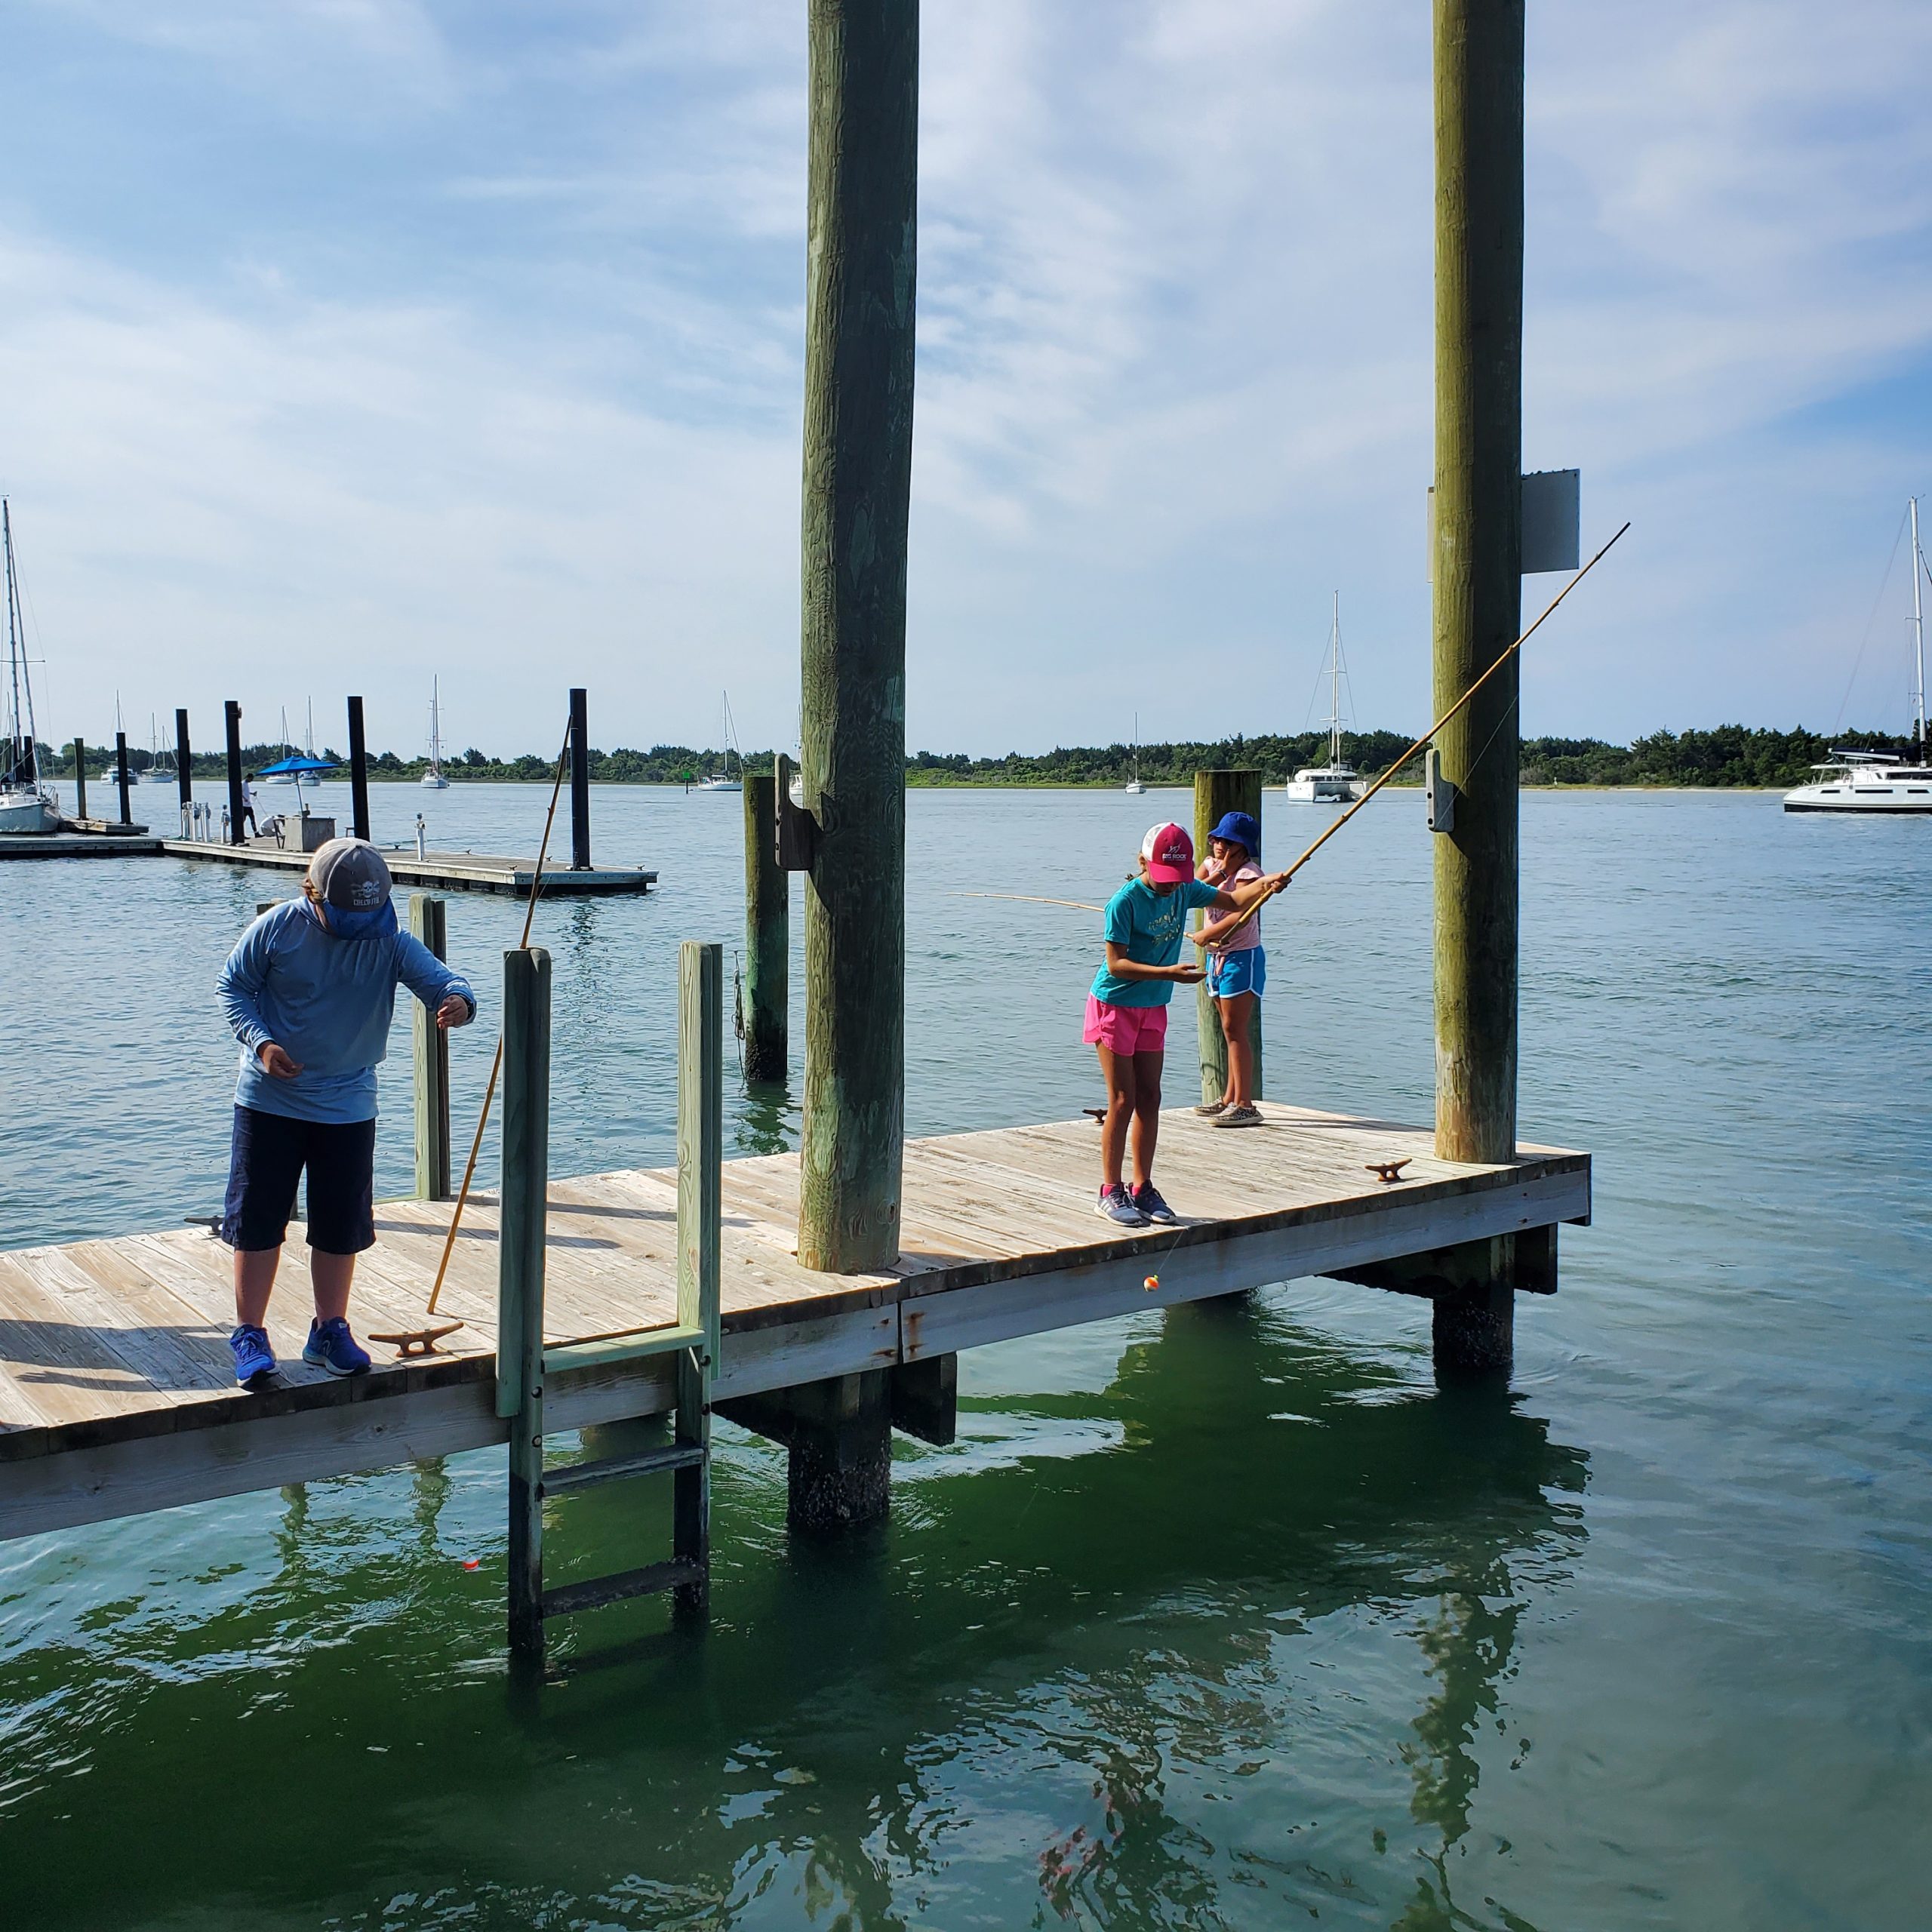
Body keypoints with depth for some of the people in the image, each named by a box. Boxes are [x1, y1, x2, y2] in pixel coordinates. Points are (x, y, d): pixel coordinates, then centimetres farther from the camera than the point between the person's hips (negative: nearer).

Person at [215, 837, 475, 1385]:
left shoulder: (390, 943, -8)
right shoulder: (278, 928, -10)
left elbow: (440, 979, -18)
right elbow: (231, 986, 0)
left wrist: (458, 1001, -43)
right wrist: (260, 1041, -16)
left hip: (347, 1107, 1)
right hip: (269, 1100, -1)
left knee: (341, 1224, 8)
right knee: (256, 1217, 2)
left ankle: (330, 1331, 24)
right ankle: (249, 1335, 15)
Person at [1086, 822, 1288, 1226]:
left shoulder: (1184, 890, -2)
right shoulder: (1125, 901, -21)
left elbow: (1234, 901, 7)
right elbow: (1116, 964, -23)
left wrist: (1266, 884, -13)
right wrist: (1169, 973, -34)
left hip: (1153, 1008, 7)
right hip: (1114, 1006, -6)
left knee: (1149, 1098, 7)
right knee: (1123, 1101, -6)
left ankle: (1143, 1189, 16)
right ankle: (1111, 1192, 3)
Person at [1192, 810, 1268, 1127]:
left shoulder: (1248, 872, -14)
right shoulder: (1210, 864, 10)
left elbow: (1241, 916, -28)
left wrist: (1205, 935, -19)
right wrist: (1216, 877, -18)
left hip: (1242, 957, -8)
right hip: (1217, 958, 8)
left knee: (1235, 1030, -11)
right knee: (1231, 1031, 14)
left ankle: (1245, 1105, -11)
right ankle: (1229, 1099, 20)